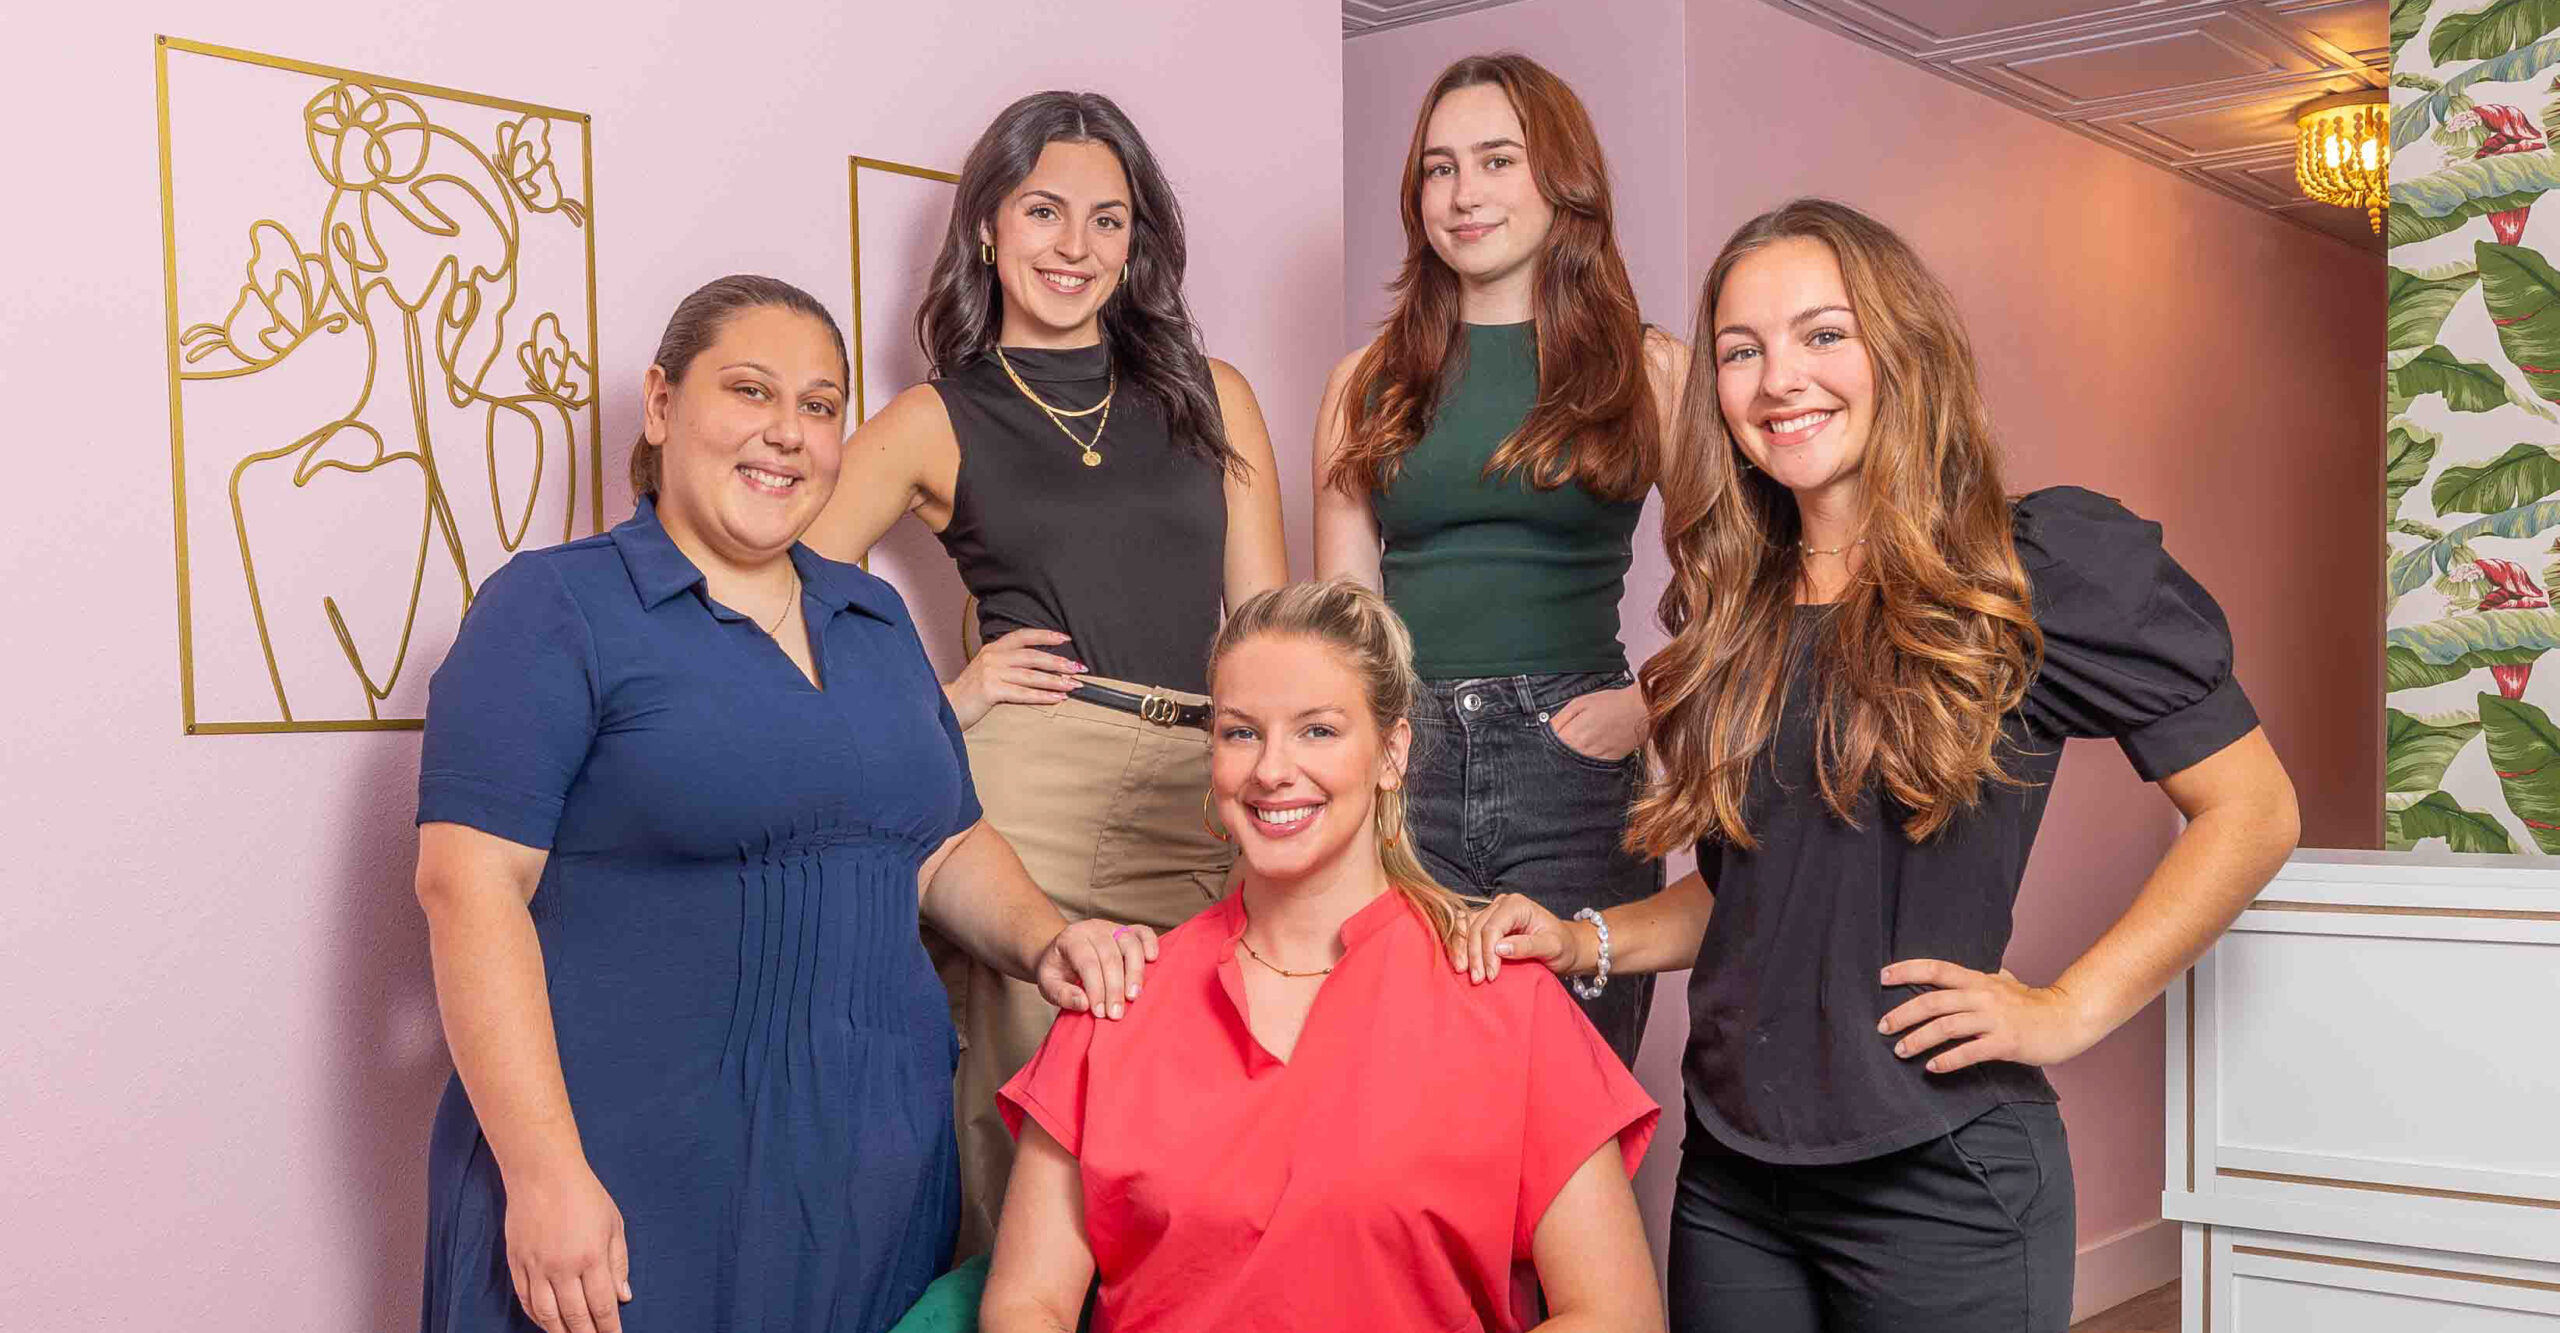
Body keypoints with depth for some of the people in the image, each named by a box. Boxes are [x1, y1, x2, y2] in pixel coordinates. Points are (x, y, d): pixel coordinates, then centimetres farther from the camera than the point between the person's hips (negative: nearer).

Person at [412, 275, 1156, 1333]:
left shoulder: (876, 620, 13)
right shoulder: (555, 608, -5)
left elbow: (947, 847, 19)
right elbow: (471, 886, -12)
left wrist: (1044, 943, -1)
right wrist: (544, 1172, -19)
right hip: (634, 1181, -5)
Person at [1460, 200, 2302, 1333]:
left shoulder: (2044, 565, -8)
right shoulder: (1734, 612, 8)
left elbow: (2251, 812, -6)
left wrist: (2068, 1010, -11)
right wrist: (1586, 942, 0)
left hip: (1941, 1172, -5)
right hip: (1729, 1168, 5)